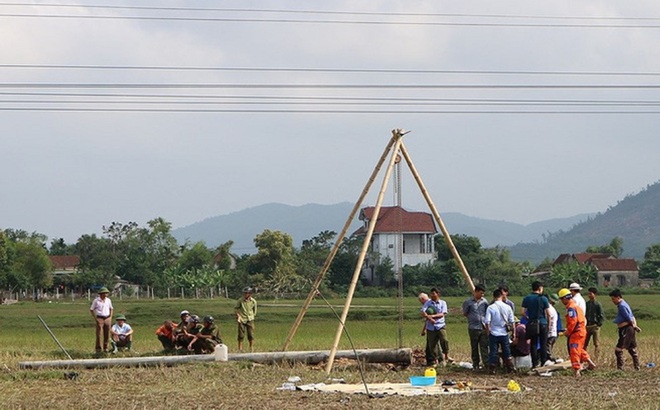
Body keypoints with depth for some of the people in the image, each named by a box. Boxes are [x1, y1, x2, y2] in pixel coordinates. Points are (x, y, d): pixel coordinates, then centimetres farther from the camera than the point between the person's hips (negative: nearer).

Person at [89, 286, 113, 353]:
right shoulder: (96, 300, -5)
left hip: (107, 318, 4)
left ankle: (105, 348, 12)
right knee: (99, 334, -7)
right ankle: (98, 348, -1)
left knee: (107, 334, 3)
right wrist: (95, 318, -6)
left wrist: (110, 317, 8)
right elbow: (91, 309, 2)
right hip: (99, 319, -4)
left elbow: (111, 309, 20)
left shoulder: (108, 300, 6)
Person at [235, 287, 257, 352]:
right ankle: (240, 349, 7)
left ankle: (251, 349, 10)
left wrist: (251, 317, 6)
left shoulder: (253, 301, -2)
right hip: (242, 320, -1)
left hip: (250, 320, 1)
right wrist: (238, 316, -8)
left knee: (251, 335, 1)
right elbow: (235, 308, 2)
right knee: (241, 335, -1)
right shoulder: (240, 300, -8)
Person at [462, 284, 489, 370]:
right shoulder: (468, 302, -3)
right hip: (473, 328, -2)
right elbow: (465, 313, 6)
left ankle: (486, 363, -5)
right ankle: (475, 365, 14)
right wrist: (473, 318, 2)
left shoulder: (484, 301, 7)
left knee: (484, 347, -3)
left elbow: (487, 313, 16)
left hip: (483, 327, 2)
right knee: (474, 348, 6)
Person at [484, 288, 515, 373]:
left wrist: (488, 332, 2)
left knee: (493, 352, 5)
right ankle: (510, 367, 16)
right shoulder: (507, 307, -3)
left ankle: (492, 368, 5)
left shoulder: (490, 308, -10)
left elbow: (487, 322, -11)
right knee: (507, 351, 13)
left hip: (494, 333, -2)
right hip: (504, 333, 2)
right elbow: (512, 322, 1)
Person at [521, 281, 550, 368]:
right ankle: (544, 363, 5)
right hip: (543, 323, -2)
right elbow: (548, 313, -6)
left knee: (533, 344, 7)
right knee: (543, 344, 6)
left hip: (531, 324, 2)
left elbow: (523, 312, -3)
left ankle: (535, 363, 5)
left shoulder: (526, 299, 1)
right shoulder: (543, 299, -6)